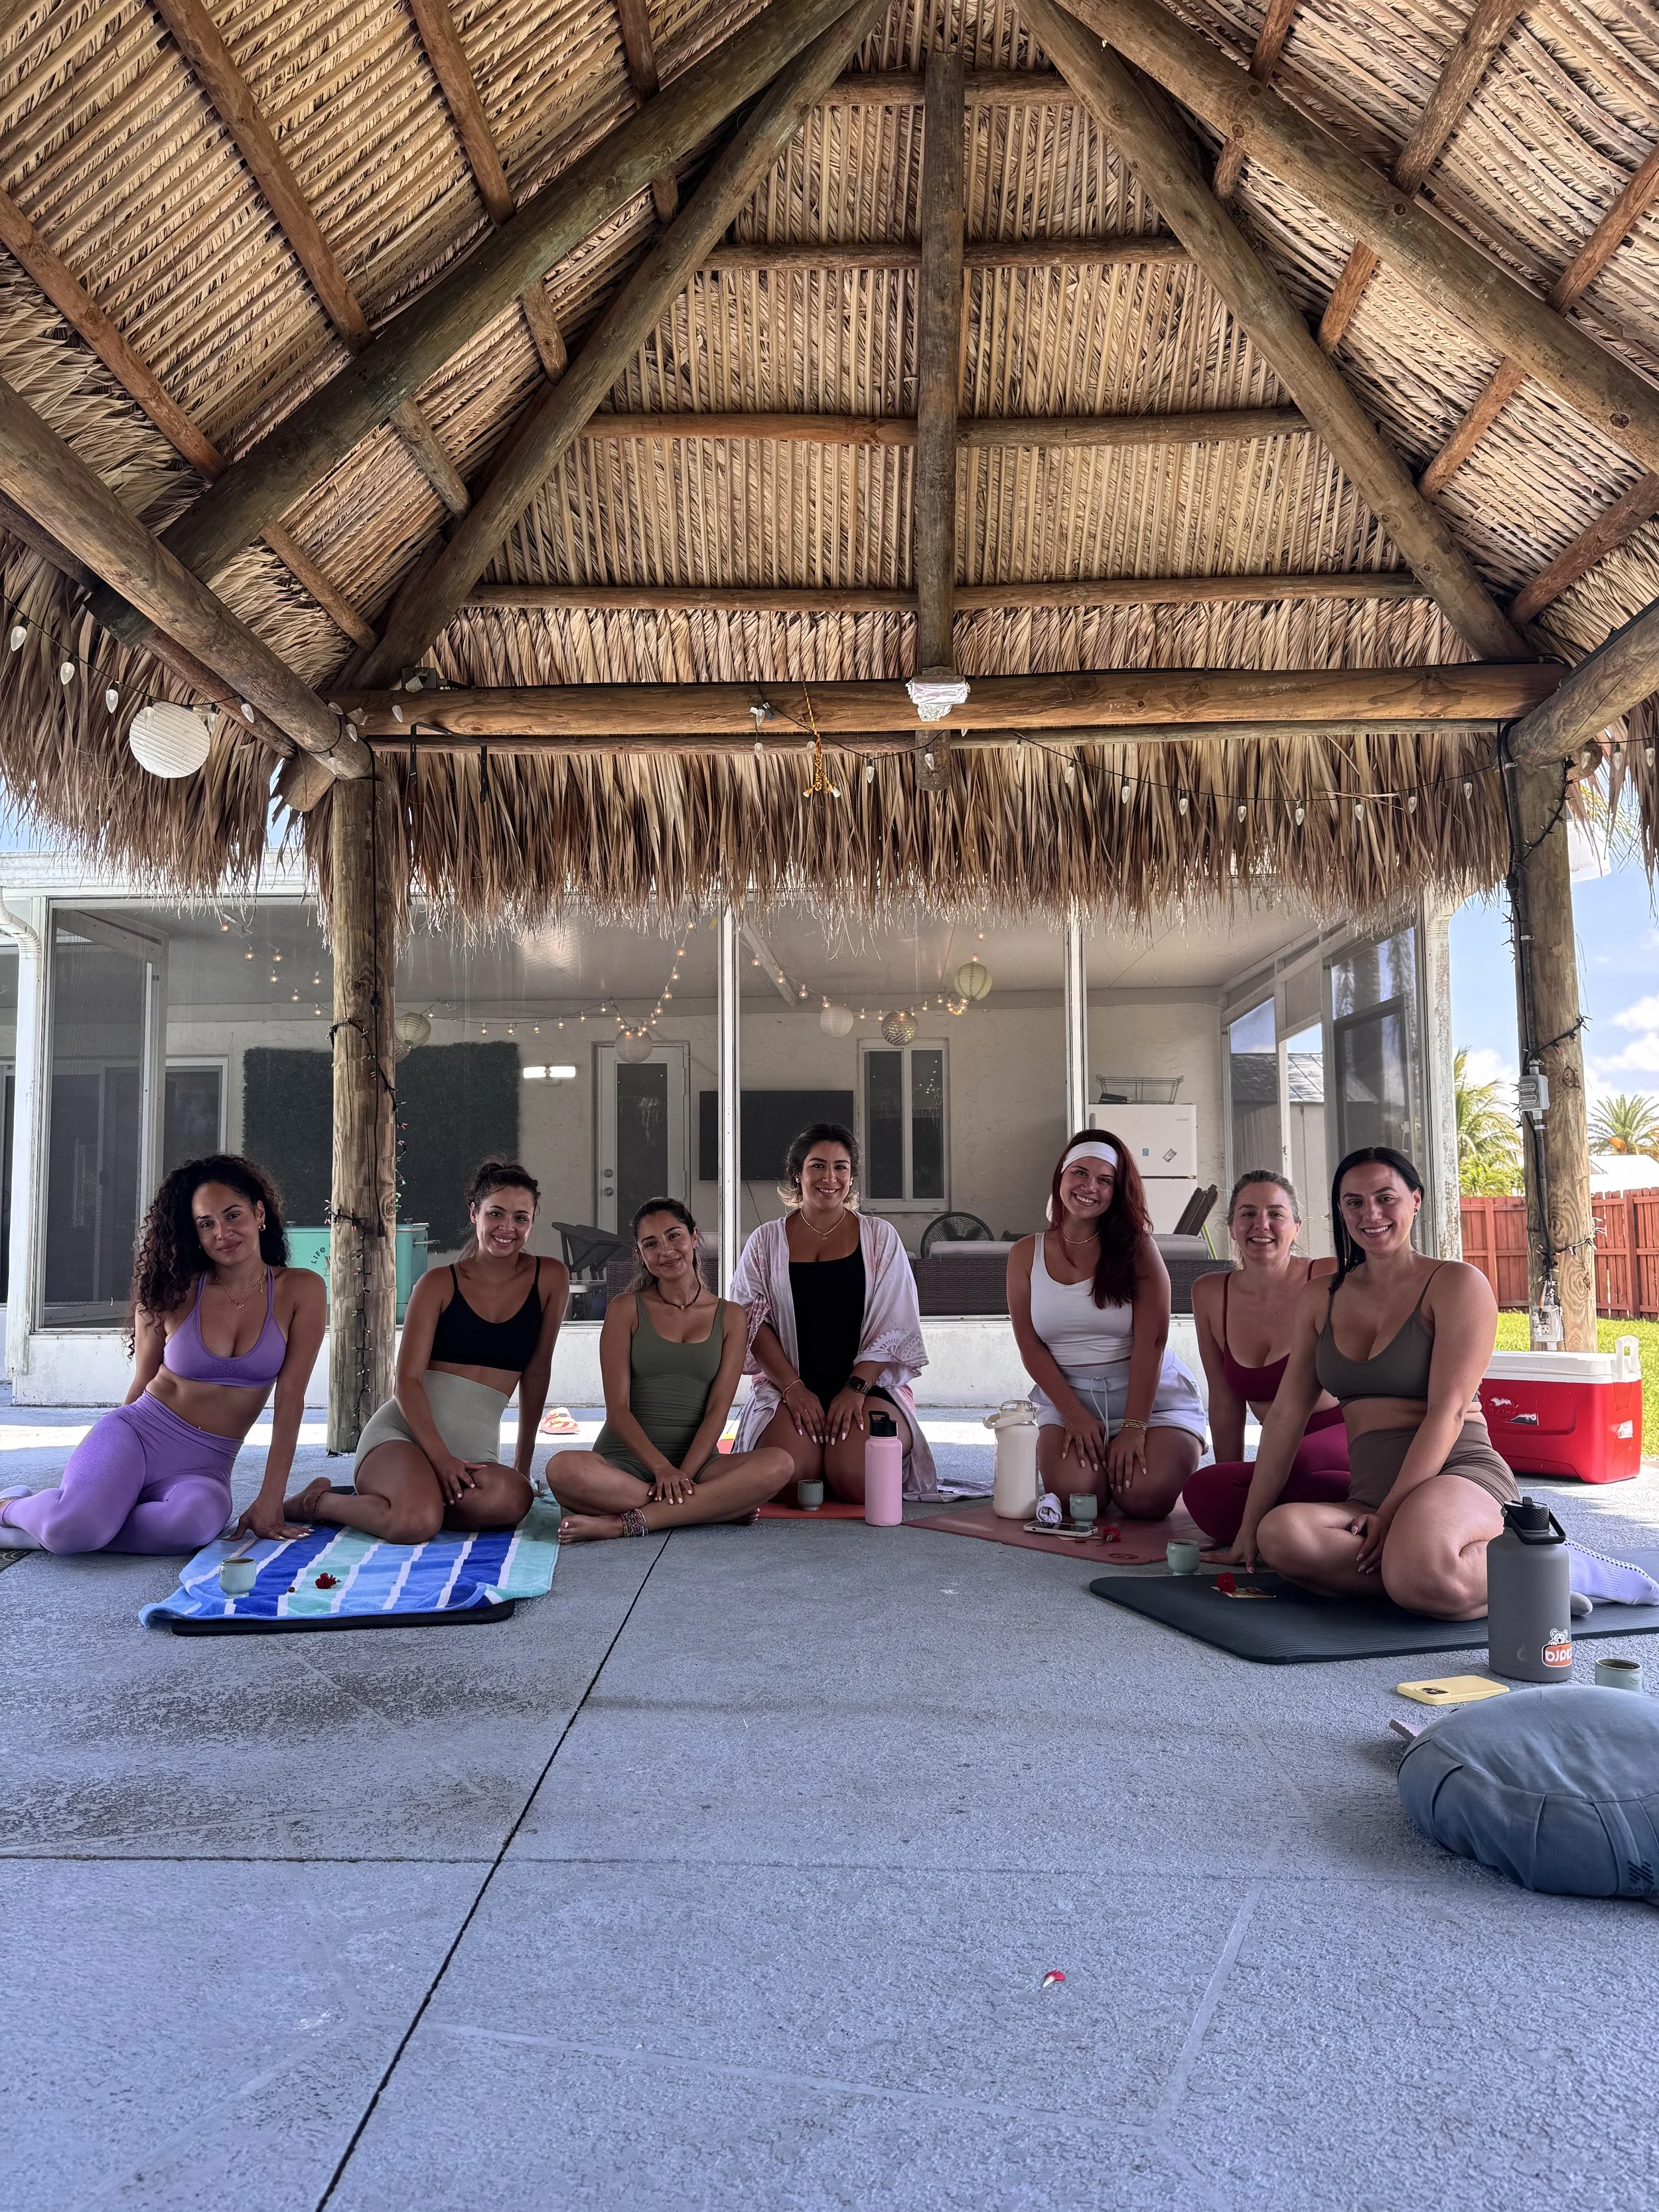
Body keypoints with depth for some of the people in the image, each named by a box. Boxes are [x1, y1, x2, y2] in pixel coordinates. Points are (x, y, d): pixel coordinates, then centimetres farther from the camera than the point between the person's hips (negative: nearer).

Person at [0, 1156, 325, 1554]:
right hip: (137, 1433, 0)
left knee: (198, 1519, -37)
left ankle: (50, 1529, -14)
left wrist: (269, 1502, -10)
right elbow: (144, 1382, 9)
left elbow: (289, 1398, -6)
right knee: (75, 1523, -32)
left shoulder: (302, 1290, -3)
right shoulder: (174, 1292, 1)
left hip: (204, 1467, 0)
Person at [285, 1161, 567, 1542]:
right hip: (403, 1429, -2)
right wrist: (440, 1457, -19)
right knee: (417, 1522, -35)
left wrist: (524, 1462, 14)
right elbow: (408, 1379, -5)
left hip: (477, 1447, 3)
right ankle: (319, 1501, -2)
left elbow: (536, 1371, 11)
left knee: (512, 1499, -35)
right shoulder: (439, 1284, 1)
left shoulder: (550, 1278, 6)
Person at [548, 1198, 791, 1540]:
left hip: (697, 1460, 1)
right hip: (626, 1457, -1)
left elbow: (718, 1408, 0)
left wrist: (683, 1473, -16)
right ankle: (718, 1506, -24)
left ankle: (624, 1523, -27)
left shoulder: (730, 1317, 10)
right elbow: (617, 1410, -2)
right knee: (563, 1469, -34)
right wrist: (662, 1469, -17)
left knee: (777, 1465, -29)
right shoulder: (626, 1309, 5)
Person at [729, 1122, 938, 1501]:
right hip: (786, 1388, 1)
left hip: (870, 1387, 0)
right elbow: (751, 1322, 2)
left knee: (859, 1480, -27)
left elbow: (893, 1328, 3)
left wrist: (856, 1388, -11)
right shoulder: (767, 1241, 10)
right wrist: (794, 1388, -11)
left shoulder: (880, 1237, 9)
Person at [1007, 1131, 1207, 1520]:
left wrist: (1134, 1426, -19)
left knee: (1146, 1498, -23)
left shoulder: (1136, 1247, -4)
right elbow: (1030, 1346, -2)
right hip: (1066, 1397, 1)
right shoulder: (1025, 1255, 2)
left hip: (1151, 1396, -1)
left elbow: (1150, 1341, -11)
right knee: (1072, 1489, -25)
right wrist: (1074, 1415, -13)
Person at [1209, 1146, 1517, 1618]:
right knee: (1280, 1534, -30)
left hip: (1459, 1474, -5)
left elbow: (1448, 1411, -8)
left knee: (1421, 1571, -40)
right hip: (1369, 1497, 5)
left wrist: (1391, 1513, -17)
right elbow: (1286, 1414, 15)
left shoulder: (1457, 1284, 1)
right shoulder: (1320, 1299, 18)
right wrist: (1248, 1528, 11)